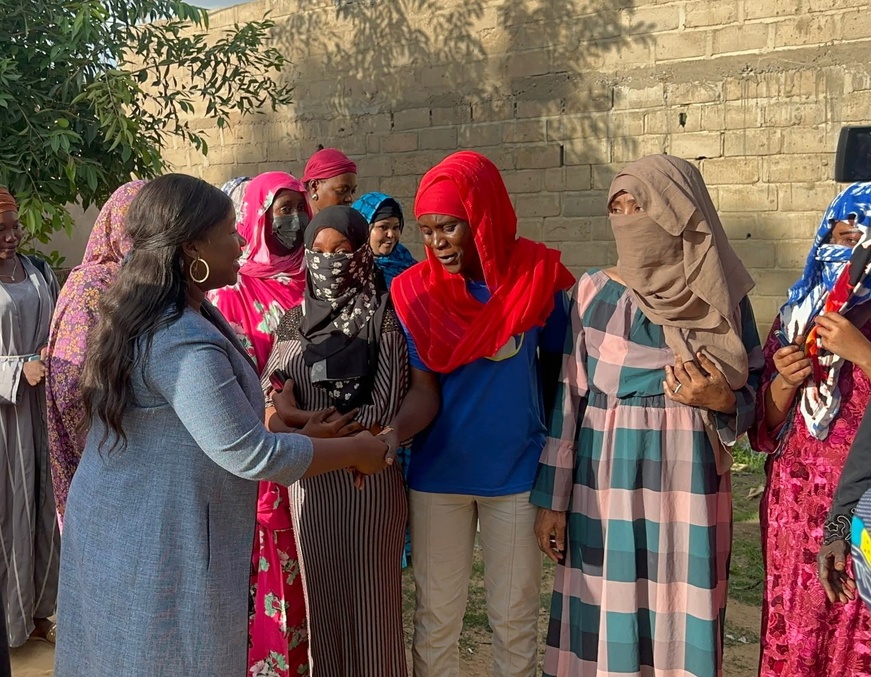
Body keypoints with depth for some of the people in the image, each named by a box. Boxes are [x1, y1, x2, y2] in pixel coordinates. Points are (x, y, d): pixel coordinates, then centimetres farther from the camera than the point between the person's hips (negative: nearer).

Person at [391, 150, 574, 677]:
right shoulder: (413, 292, -5)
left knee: (515, 615, 12)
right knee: (436, 615, 11)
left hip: (515, 474, 0)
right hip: (436, 473, 1)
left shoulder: (538, 276, -7)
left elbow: (556, 367, 4)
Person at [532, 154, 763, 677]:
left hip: (687, 482, 0)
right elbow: (569, 397, 1)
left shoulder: (721, 298, 0)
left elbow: (757, 394, 7)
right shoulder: (593, 292, 0)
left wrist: (723, 402, -16)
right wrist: (552, 498, 0)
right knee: (604, 619, 6)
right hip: (603, 480, 1)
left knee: (681, 622, 3)